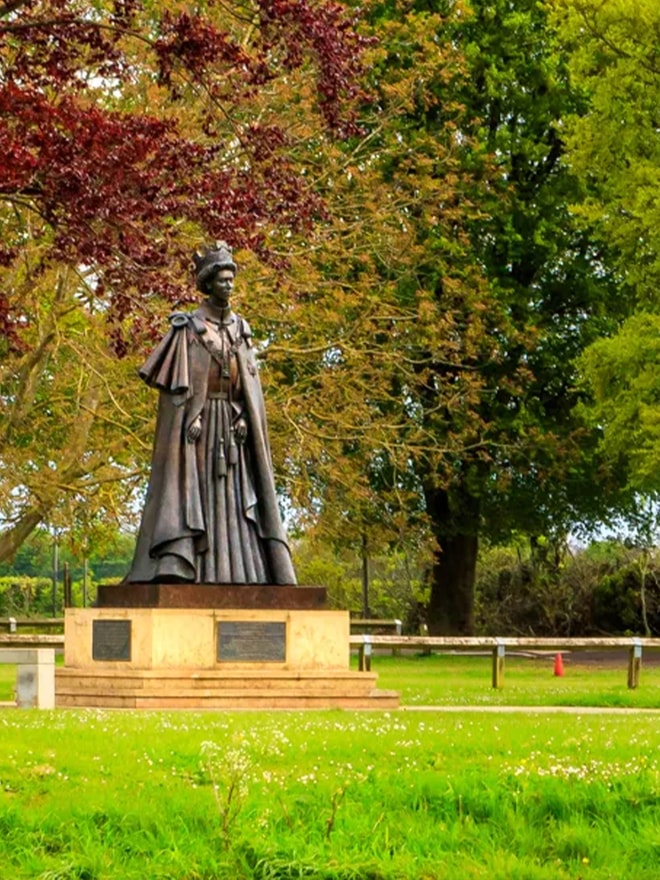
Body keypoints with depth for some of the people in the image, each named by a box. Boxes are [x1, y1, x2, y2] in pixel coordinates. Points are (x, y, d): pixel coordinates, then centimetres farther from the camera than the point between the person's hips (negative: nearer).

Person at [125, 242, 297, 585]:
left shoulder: (239, 328, 15)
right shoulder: (189, 326, -1)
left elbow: (250, 384, 12)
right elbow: (178, 384, -7)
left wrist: (244, 417, -2)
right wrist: (191, 418, -18)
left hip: (232, 426, 5)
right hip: (199, 422, -5)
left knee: (231, 498, 1)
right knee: (195, 490, -11)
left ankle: (235, 575, -2)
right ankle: (179, 565, -14)